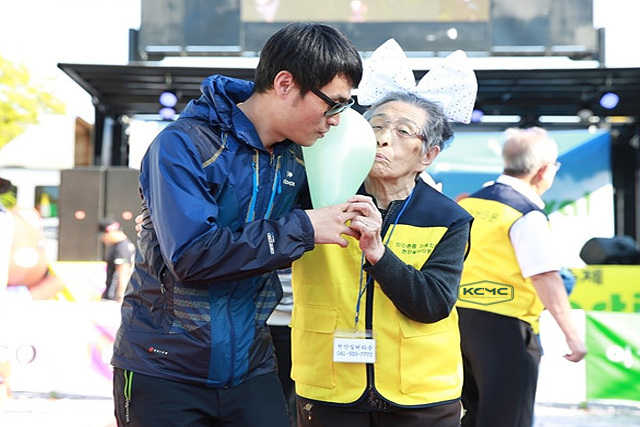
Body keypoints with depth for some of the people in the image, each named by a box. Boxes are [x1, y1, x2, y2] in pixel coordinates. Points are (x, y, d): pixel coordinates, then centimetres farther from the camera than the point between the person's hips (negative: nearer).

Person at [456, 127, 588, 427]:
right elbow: (546, 279, -18)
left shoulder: (468, 202, 8)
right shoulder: (528, 214, -12)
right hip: (503, 325, -7)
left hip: (458, 318, 7)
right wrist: (571, 334, -13)